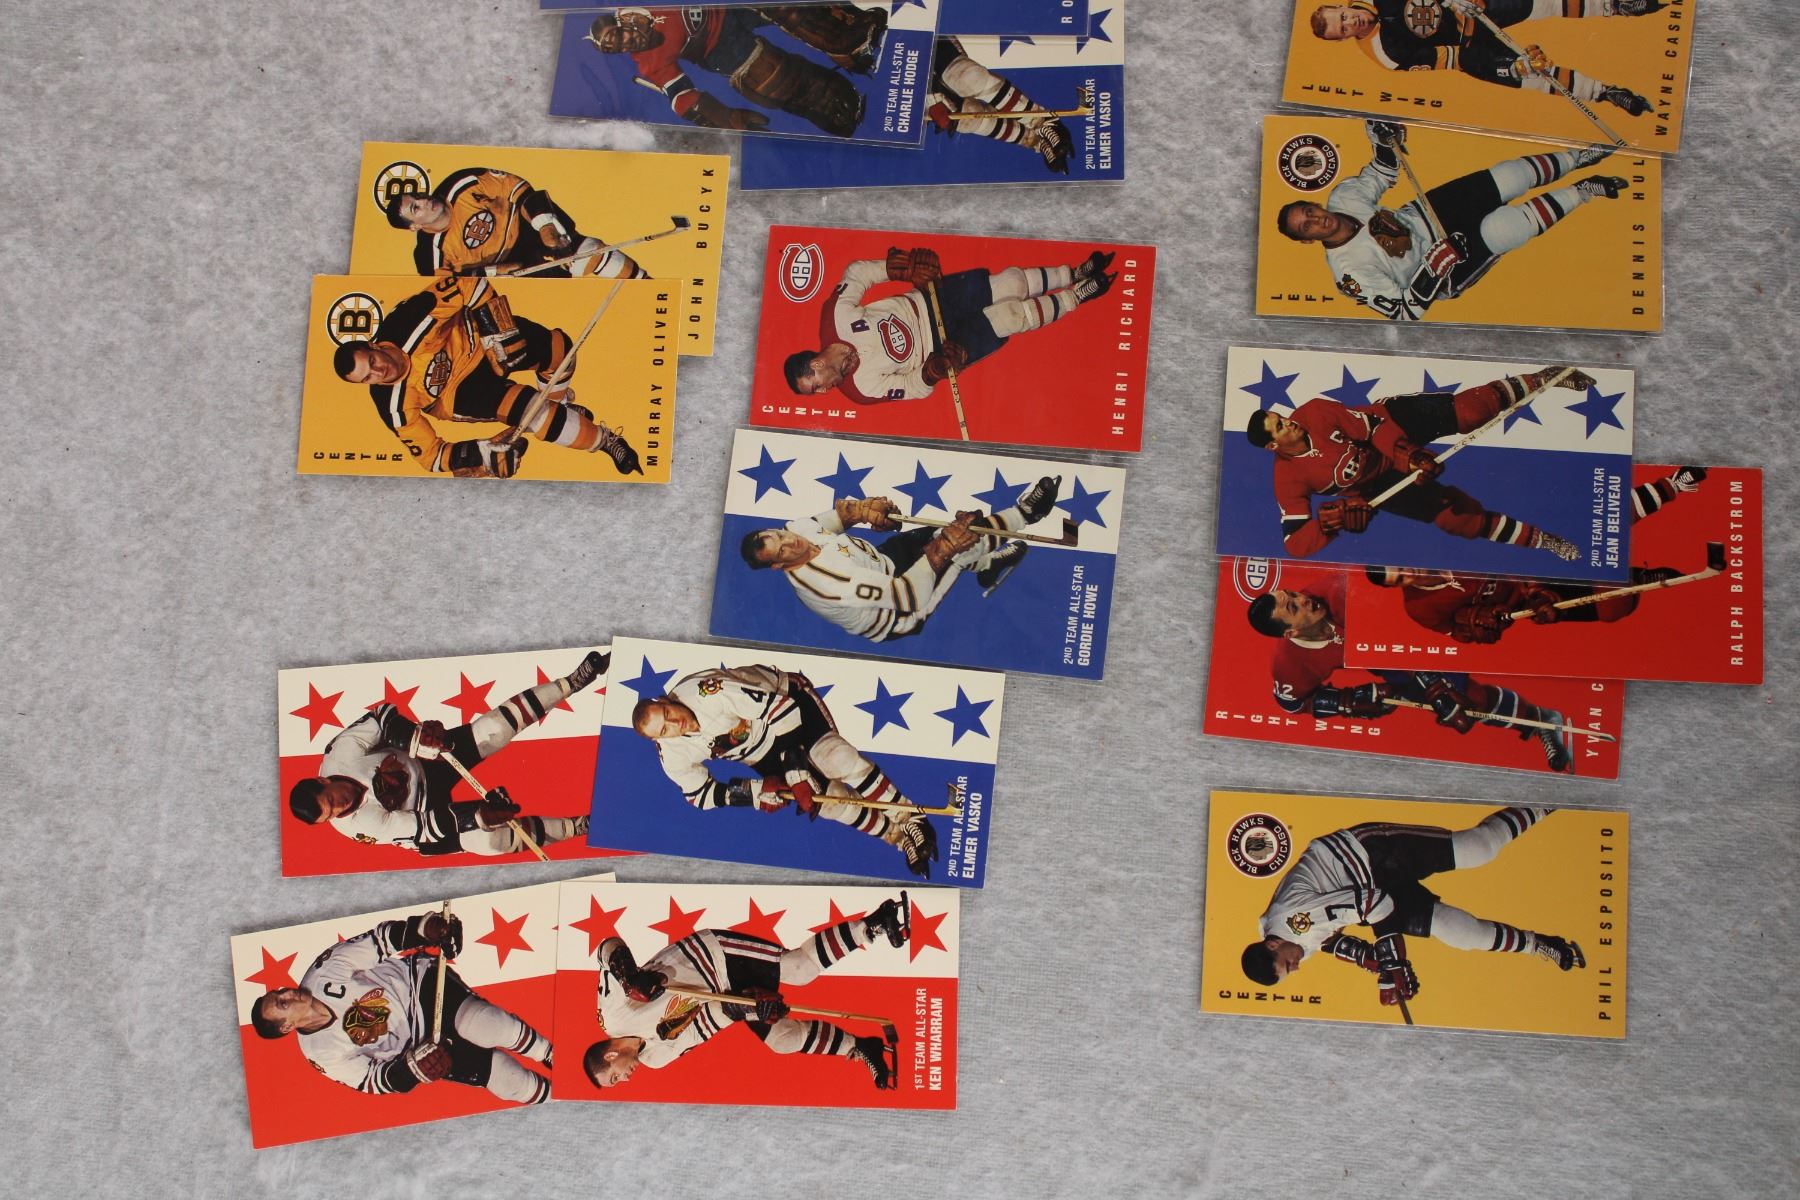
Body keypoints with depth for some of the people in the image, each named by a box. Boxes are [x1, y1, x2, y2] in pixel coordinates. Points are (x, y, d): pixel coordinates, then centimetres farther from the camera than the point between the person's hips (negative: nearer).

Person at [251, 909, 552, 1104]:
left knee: (493, 1029, -29)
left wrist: (424, 928, -29)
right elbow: (372, 1081, -7)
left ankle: (553, 1058, -6)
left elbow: (379, 941, -9)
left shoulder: (322, 975, -9)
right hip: (423, 1042, 0)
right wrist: (412, 1068, -29)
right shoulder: (323, 1054, -8)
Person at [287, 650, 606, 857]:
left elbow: (382, 717, -13)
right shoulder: (355, 823, -28)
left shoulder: (339, 754, -22)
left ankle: (573, 681, -5)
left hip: (428, 764, 4)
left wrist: (416, 735, -32)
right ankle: (579, 826, -13)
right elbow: (422, 826, -31)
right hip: (427, 812, -3)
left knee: (495, 728, -17)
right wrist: (479, 816, -37)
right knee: (489, 839, -28)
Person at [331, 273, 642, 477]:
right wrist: (480, 452, -35)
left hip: (480, 343, 2)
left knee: (556, 347, -17)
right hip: (460, 390, -2)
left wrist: (502, 331, -29)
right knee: (532, 414, -25)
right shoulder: (396, 407, -28)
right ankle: (604, 441, 2)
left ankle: (557, 400, 20)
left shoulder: (406, 322, -32)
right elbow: (429, 455, -21)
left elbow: (467, 284, -24)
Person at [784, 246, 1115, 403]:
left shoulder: (836, 316, -21)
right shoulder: (863, 387, -22)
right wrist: (929, 373, -34)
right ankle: (1078, 295, 12)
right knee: (1015, 316, -15)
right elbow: (916, 388, -13)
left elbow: (857, 272, -9)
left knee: (1011, 282, -7)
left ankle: (1077, 273, 19)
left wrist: (900, 267, -21)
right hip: (943, 344, -3)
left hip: (928, 300, 3)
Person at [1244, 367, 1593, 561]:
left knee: (1466, 410, -17)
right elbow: (1294, 541, -22)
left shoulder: (1314, 413, -19)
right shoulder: (1289, 479, -21)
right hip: (1380, 482, 0)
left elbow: (1369, 424, -16)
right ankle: (1536, 537, 6)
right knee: (1455, 514, -11)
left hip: (1393, 422, 0)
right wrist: (1331, 518, -38)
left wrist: (1405, 453, -27)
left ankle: (1538, 380, 5)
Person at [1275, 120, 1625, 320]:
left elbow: (1380, 174, 8)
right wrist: (1432, 271, -42)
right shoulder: (1350, 271, -29)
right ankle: (1585, 191, 2)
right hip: (1448, 271, -6)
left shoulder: (1342, 198, -11)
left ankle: (1576, 158, 26)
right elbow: (1404, 312, -29)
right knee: (1510, 223, -27)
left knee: (1512, 175, -5)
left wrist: (1387, 141, -12)